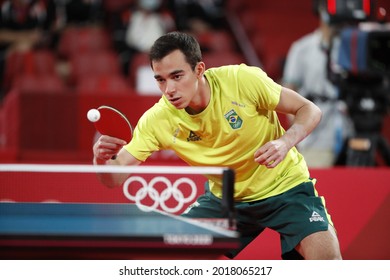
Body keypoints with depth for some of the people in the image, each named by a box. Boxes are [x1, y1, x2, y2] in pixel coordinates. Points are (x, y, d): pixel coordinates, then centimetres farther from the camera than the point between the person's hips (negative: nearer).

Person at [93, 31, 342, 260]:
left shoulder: (242, 80, -25)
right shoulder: (157, 120, -18)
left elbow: (309, 110, -15)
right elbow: (115, 177, -16)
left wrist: (285, 142, -35)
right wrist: (102, 160, -40)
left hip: (284, 187, -3)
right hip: (225, 198, 3)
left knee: (327, 257, -24)